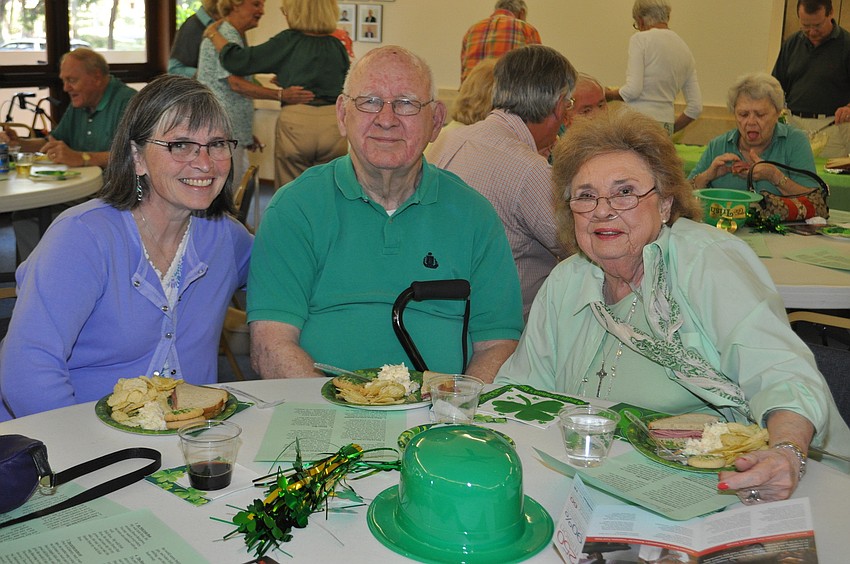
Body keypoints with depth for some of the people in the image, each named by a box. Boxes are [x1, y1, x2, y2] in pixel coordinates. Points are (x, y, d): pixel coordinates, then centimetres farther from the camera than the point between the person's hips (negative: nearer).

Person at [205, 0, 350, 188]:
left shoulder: (288, 41, -4)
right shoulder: (337, 46, 6)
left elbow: (237, 61, -5)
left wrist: (213, 33, 12)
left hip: (296, 121, -2)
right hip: (334, 122, 3)